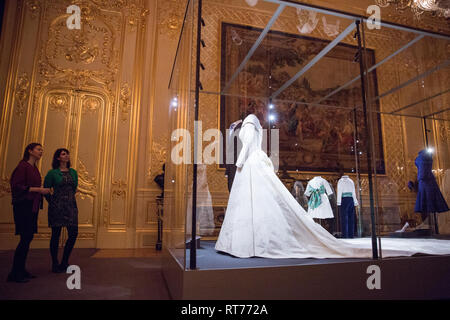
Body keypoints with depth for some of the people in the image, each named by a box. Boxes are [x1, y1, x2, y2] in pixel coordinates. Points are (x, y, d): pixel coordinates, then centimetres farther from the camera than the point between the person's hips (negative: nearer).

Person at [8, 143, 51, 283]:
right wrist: (38, 189, -17)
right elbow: (16, 185, -16)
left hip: (32, 206, 9)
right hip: (23, 206, -9)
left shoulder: (34, 168, 17)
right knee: (25, 238, -7)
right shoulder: (23, 165, -9)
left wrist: (43, 191, 6)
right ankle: (15, 273, 2)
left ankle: (21, 270, 19)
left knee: (28, 237, 10)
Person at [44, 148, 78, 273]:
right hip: (57, 206, -4)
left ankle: (64, 263, 15)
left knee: (73, 233, -1)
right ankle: (55, 264, 14)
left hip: (71, 205, 4)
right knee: (56, 234, 2)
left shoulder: (73, 172, 11)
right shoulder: (52, 173, -1)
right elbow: (45, 189, 4)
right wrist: (51, 202, 5)